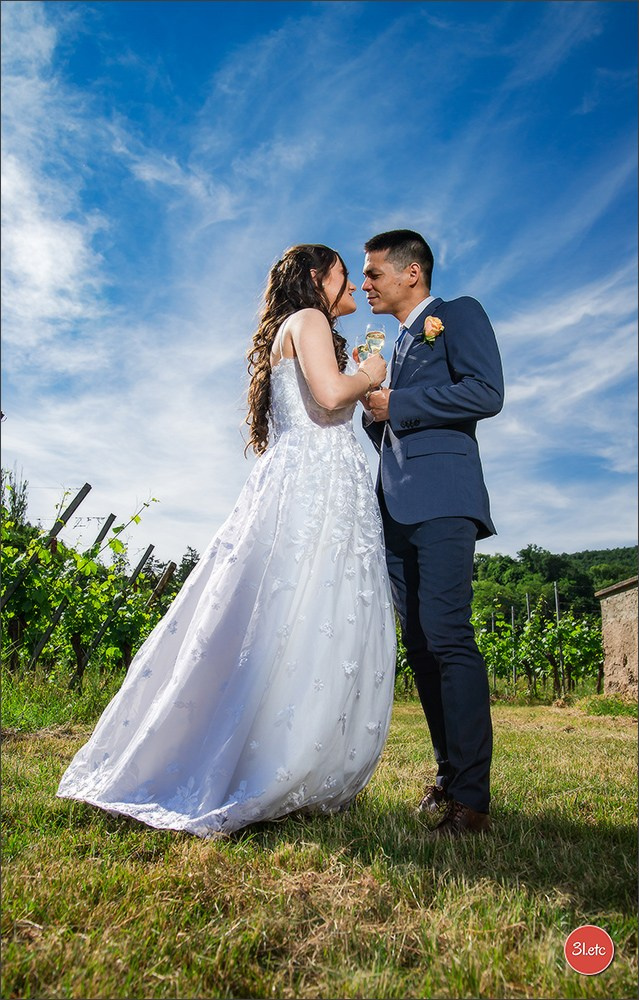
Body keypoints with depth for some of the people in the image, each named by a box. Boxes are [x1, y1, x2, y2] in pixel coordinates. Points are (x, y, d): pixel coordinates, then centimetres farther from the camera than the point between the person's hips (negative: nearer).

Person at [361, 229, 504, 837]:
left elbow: (487, 392, -10)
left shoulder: (459, 315, 7)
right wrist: (371, 408, 11)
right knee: (420, 645, 6)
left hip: (440, 501, -8)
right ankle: (449, 776, 16)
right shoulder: (397, 345, 30)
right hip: (396, 510, 8)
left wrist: (396, 404, -7)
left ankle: (472, 797, -6)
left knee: (447, 638, -14)